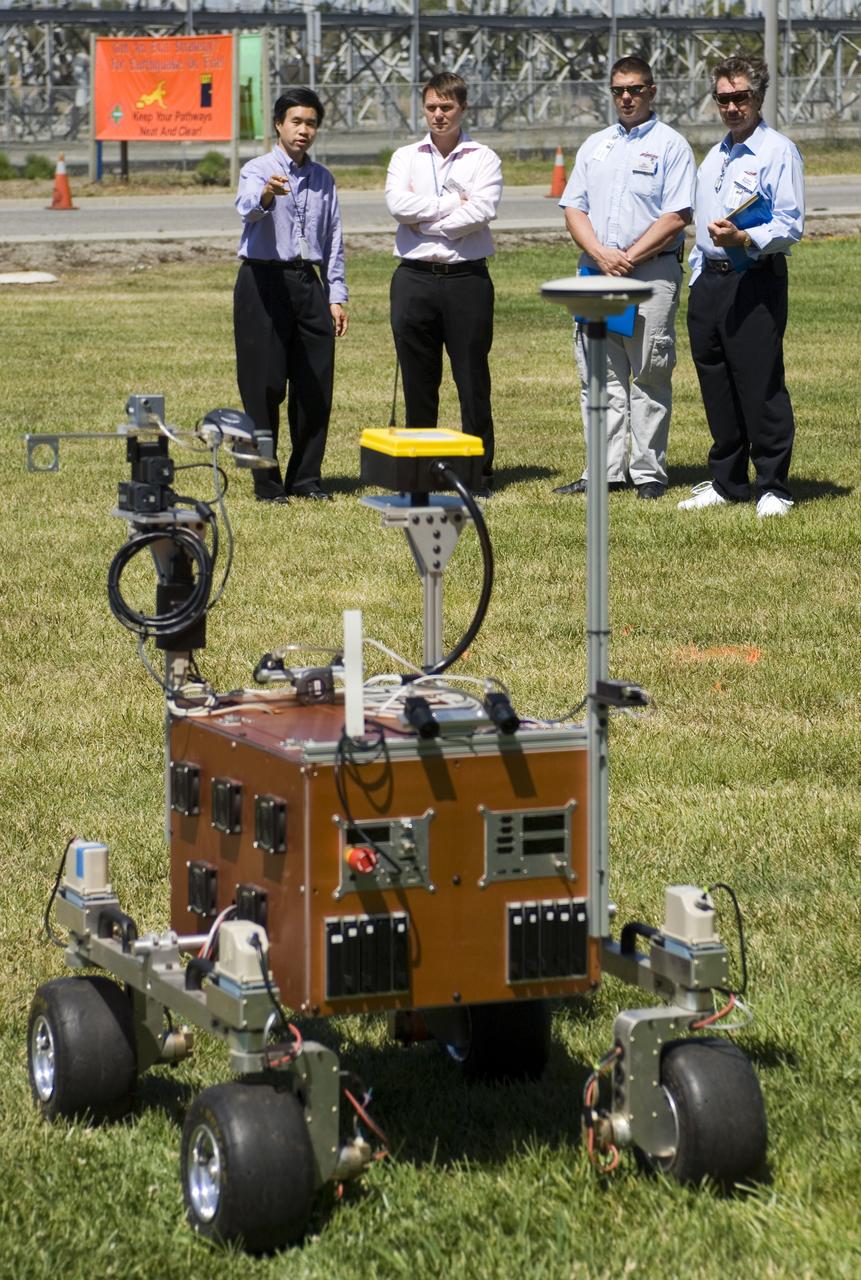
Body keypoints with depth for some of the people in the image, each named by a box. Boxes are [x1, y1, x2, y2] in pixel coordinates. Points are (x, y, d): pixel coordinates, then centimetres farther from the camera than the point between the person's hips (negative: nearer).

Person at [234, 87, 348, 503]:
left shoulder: (322, 179, 14)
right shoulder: (258, 170, -4)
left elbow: (334, 241, 17)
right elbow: (247, 207, -27)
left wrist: (335, 296, 9)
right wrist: (266, 194, -49)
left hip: (307, 282, 5)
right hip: (264, 281, -5)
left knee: (315, 386, 5)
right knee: (265, 387, -3)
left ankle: (305, 478, 17)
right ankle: (266, 483, 4)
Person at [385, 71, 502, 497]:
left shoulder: (483, 159, 5)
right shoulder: (406, 158, 12)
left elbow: (482, 211, -11)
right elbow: (398, 204, -6)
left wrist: (425, 220, -8)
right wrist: (453, 203, -7)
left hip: (466, 277, -2)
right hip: (415, 279, 2)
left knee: (473, 380, 0)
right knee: (418, 381, 5)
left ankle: (479, 471, 5)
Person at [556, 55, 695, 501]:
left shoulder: (670, 145, 0)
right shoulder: (595, 146, 17)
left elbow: (676, 216, -8)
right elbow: (573, 208, 11)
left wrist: (629, 258, -14)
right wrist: (601, 255, -7)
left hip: (652, 271, -5)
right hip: (595, 271, 5)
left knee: (649, 377, -2)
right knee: (600, 377, 4)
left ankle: (648, 474, 2)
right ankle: (606, 471, 7)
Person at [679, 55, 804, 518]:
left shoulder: (778, 151, -5)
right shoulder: (714, 157, 21)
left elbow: (790, 227, -13)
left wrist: (744, 239, -28)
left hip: (755, 280, -8)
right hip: (709, 282, 8)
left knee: (760, 388, -7)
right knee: (717, 388, 10)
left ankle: (773, 487, -1)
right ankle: (726, 482, 19)